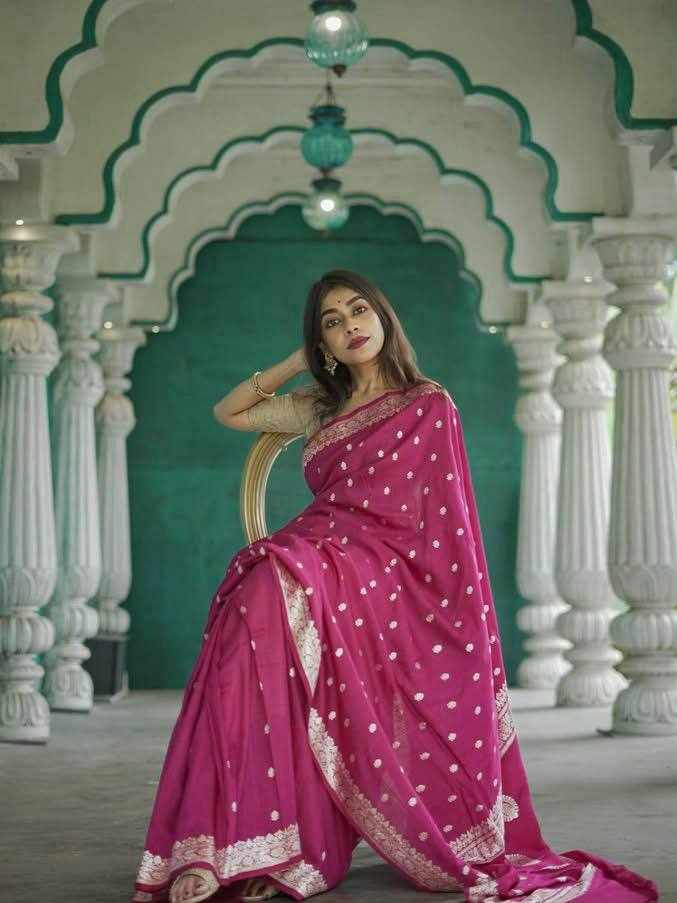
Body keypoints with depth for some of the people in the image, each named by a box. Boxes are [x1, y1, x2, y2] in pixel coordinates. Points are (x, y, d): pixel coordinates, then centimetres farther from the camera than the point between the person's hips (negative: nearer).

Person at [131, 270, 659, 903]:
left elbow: (442, 519, 2)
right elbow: (228, 413, 31)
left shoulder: (428, 405, 7)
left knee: (275, 588, -35)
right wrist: (297, 362, 22)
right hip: (315, 565, 5)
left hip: (382, 578, -4)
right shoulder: (320, 409, 23)